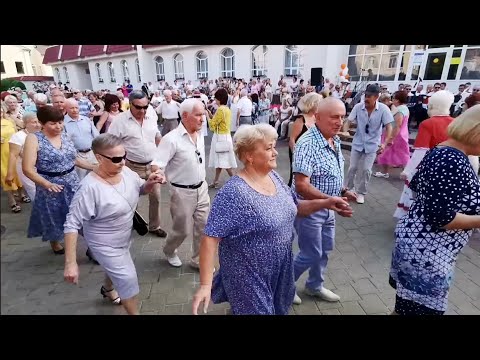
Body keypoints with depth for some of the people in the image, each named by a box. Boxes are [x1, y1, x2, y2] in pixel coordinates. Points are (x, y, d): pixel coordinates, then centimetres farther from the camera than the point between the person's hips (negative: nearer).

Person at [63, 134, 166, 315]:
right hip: (105, 245, -7)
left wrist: (150, 182, -19)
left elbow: (141, 189, 4)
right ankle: (134, 312, 31)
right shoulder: (90, 188, -32)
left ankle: (108, 289, 64)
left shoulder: (126, 172, -14)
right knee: (128, 280, 3)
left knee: (117, 269, 31)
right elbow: (72, 225, -25)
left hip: (124, 238, 7)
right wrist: (70, 263, -24)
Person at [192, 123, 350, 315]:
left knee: (278, 310, 28)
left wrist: (325, 203, -2)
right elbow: (210, 238, -26)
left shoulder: (274, 177, -3)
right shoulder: (234, 192, -27)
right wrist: (205, 285, -26)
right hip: (249, 277, -7)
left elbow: (294, 208, 10)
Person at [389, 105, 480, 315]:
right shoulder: (453, 162, -25)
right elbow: (441, 218, -26)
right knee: (419, 307, 9)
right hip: (427, 252, -10)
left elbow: (416, 185, 18)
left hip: (419, 241, 10)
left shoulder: (441, 151, 5)